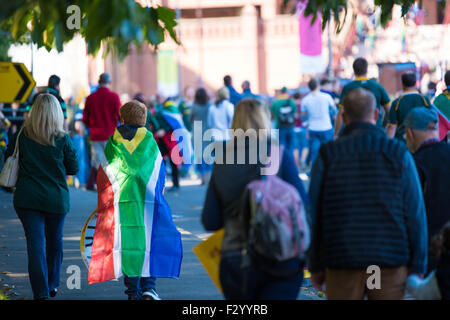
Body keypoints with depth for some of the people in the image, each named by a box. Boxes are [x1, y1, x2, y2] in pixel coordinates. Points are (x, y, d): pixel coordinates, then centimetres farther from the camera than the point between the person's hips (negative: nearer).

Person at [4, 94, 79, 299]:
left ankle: (41, 291, -11)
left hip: (27, 198, -1)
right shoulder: (63, 140, -8)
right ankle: (52, 285, 30)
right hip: (56, 199, 1)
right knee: (55, 242, 19)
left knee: (35, 243, -1)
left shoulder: (22, 136, -6)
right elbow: (74, 168, 0)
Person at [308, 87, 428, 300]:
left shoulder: (327, 157, 0)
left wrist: (315, 266, 10)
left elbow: (313, 214, 2)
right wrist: (417, 266, 7)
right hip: (391, 265, 0)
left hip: (341, 266, 0)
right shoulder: (399, 155, -1)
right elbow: (415, 214, -1)